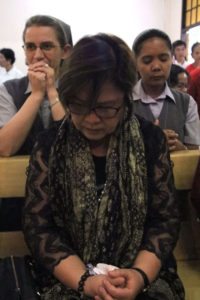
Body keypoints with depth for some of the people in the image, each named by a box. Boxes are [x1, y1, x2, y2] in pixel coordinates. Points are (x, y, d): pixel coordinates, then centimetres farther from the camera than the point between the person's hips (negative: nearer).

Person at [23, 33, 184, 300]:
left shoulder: (151, 140, -2)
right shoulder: (49, 145, -3)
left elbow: (166, 218, -2)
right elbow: (37, 224, -6)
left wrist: (140, 275, -17)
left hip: (146, 277, 3)